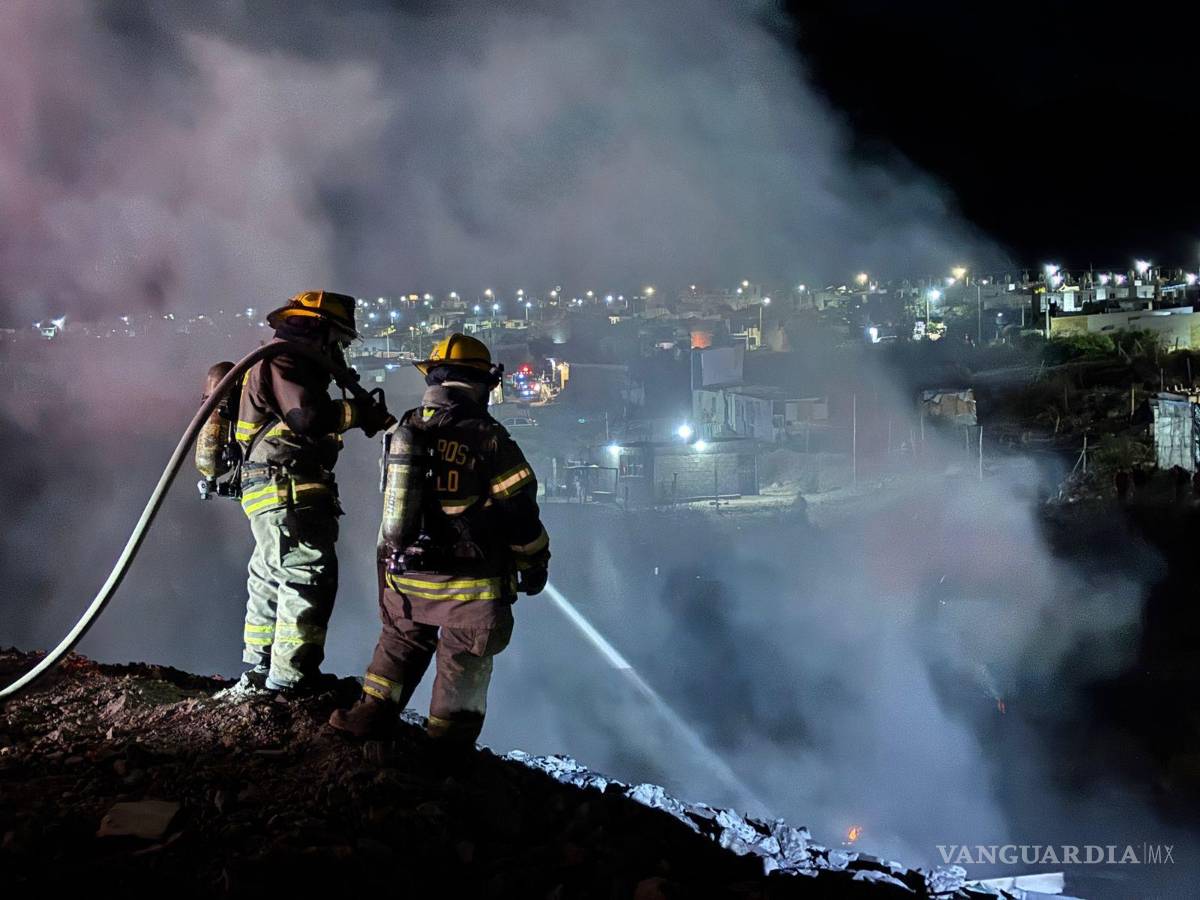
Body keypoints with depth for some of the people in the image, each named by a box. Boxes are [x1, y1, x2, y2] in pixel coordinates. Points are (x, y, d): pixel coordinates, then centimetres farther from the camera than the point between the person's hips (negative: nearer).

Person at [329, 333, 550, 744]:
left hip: (403, 577, 5)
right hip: (468, 586, -5)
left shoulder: (405, 431, 4)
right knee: (464, 665, 9)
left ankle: (371, 714, 20)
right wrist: (535, 564, 4)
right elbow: (519, 510, -11)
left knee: (399, 645, 24)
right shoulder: (488, 437, -14)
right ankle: (449, 744, 16)